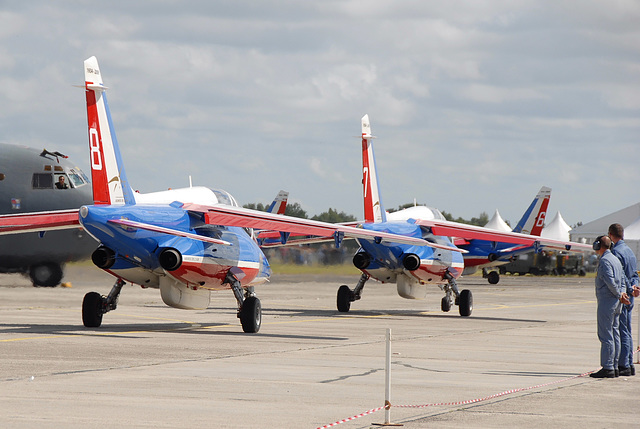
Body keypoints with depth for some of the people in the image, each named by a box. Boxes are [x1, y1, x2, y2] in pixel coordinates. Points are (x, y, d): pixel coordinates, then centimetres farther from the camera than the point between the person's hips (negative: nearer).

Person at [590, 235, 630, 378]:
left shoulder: (604, 260, -13)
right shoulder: (616, 259, 17)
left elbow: (610, 281, -23)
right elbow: (622, 281, 18)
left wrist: (619, 295, -11)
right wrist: (621, 293, 4)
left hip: (606, 301, -10)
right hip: (616, 302, 10)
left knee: (606, 335, -9)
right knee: (615, 334, 10)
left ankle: (607, 368, -11)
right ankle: (614, 367, 11)